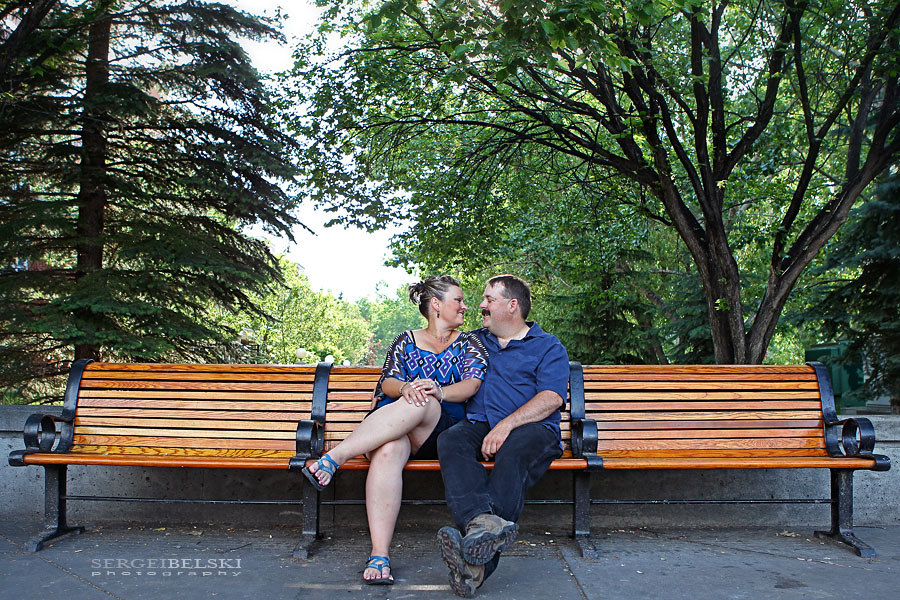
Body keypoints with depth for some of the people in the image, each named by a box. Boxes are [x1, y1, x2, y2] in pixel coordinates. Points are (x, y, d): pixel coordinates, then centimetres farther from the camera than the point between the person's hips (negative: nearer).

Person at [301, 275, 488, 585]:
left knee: (419, 404, -37)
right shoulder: (406, 341, 22)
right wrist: (405, 388, -17)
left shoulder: (468, 343, 19)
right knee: (388, 451, -37)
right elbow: (387, 382, 9)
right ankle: (379, 555, -42)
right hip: (393, 426, 1)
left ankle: (334, 457, -41)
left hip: (445, 428, -1)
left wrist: (439, 392, -21)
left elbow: (472, 384, 1)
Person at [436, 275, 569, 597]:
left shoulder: (548, 347, 12)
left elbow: (551, 399, -4)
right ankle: (481, 520, -53)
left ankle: (479, 563, -50)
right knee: (450, 441, -30)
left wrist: (507, 425, -20)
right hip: (477, 424, 4)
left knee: (513, 453, -37)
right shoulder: (474, 341, 27)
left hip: (531, 428, -4)